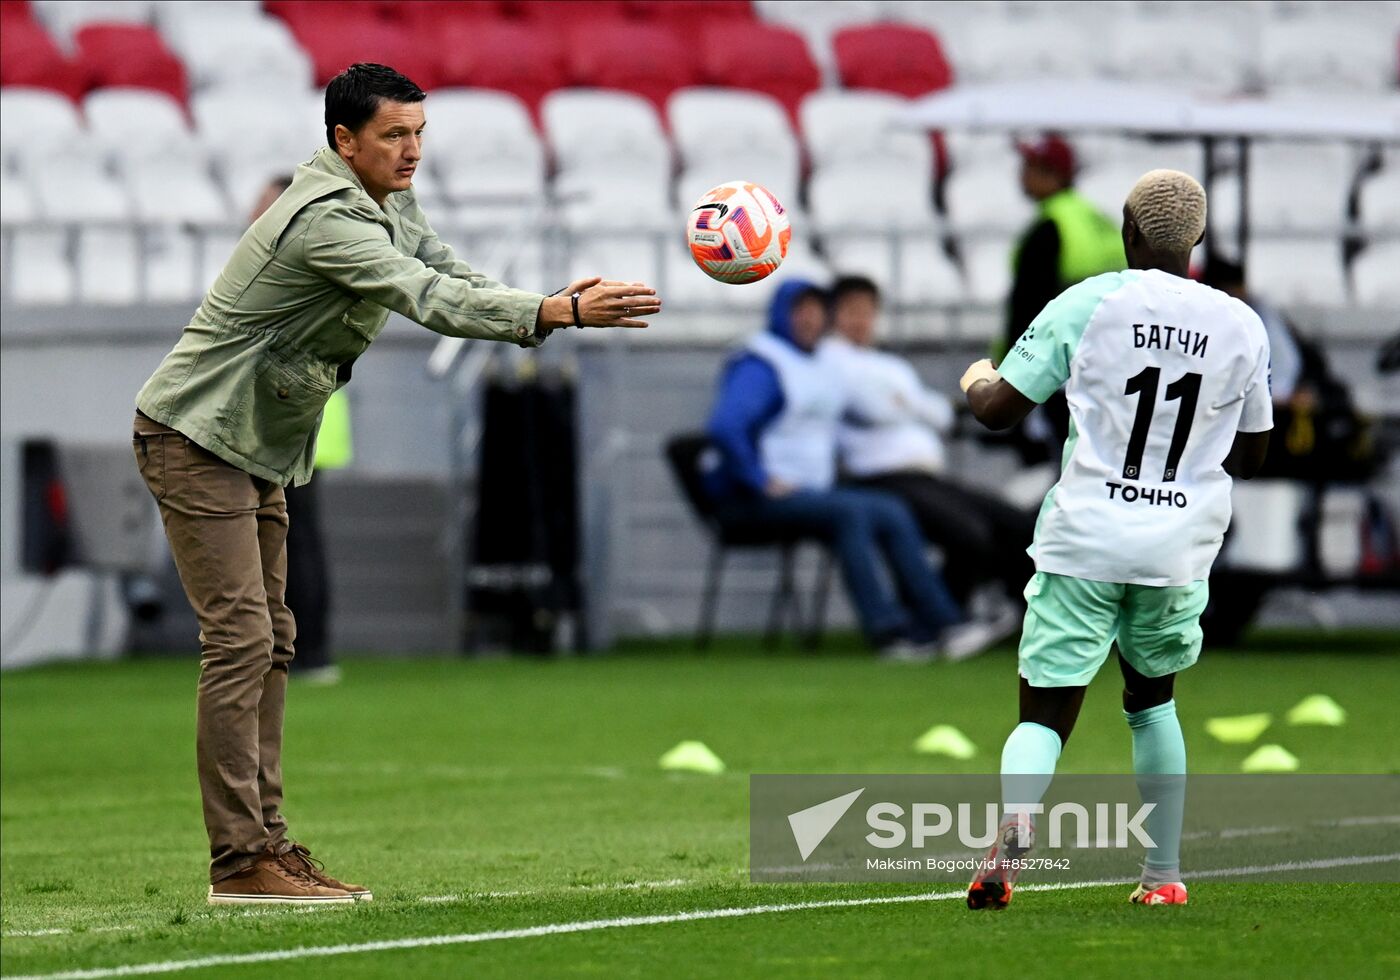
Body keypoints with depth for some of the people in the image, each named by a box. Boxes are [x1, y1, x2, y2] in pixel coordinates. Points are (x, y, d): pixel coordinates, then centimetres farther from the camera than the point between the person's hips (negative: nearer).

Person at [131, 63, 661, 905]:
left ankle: (267, 844, 9)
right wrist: (562, 314, -41)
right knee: (239, 638, -14)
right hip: (197, 436, -10)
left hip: (260, 450, 10)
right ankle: (240, 861, -15)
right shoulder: (327, 218, -25)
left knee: (270, 641, 8)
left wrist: (553, 304, -16)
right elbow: (430, 300, -34)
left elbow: (457, 281, 4)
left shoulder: (392, 208, 8)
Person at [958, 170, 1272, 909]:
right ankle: (1164, 872, 22)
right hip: (1179, 551, 3)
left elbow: (998, 409, 0)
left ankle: (1014, 817, -34)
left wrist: (976, 380, 22)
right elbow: (1250, 457, 15)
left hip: (1084, 542, -3)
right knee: (1151, 698, 25)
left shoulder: (1085, 305, -4)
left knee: (1045, 712, -2)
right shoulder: (1242, 327, 5)